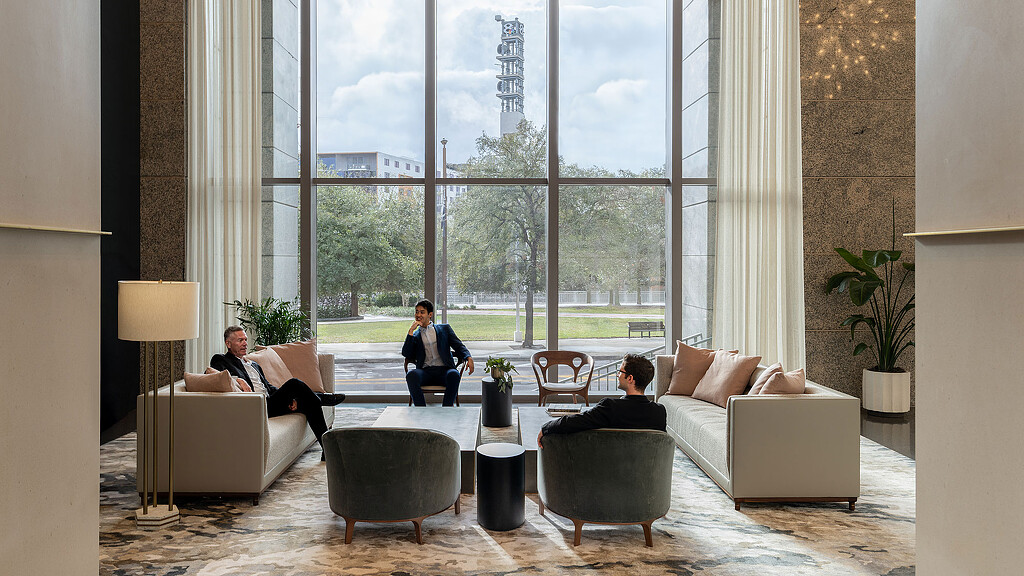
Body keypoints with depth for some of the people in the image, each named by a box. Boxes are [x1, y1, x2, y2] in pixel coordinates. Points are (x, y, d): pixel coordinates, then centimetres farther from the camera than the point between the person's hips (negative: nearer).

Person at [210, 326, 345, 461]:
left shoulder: (254, 365, 30)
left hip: (270, 402, 7)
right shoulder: (221, 360, 10)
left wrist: (289, 398, 3)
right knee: (294, 384, -24)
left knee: (308, 403, -14)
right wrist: (237, 379, -28)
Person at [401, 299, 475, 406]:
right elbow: (406, 353, 7)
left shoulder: (444, 329, 20)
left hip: (444, 369, -1)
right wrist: (411, 331, 4)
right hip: (425, 371, 1)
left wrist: (469, 358, -10)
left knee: (454, 375, -36)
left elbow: (459, 346, 11)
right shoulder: (415, 335, 23)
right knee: (411, 374, -33)